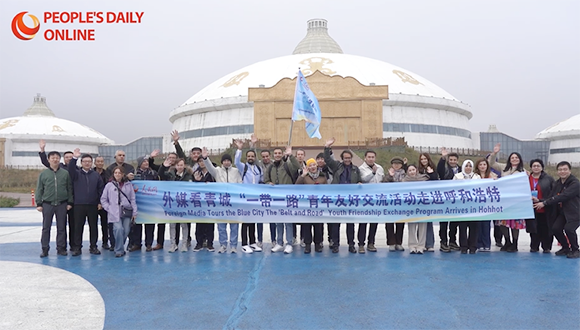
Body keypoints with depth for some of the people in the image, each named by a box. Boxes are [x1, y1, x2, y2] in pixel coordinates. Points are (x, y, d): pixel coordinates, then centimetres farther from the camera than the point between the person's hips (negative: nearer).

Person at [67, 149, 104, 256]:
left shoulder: (96, 175, 9)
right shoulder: (76, 173, 6)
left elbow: (101, 189, 8)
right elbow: (70, 169, -16)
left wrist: (100, 202, 1)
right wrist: (74, 158, -29)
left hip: (93, 205, 1)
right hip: (79, 205, -1)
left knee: (93, 227, 7)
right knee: (78, 227, 2)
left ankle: (93, 247, 16)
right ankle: (77, 247, 10)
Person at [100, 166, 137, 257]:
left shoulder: (129, 185, 9)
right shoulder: (109, 185, 7)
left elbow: (132, 199, 7)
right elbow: (103, 199, 12)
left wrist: (134, 212, 3)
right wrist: (109, 208, 1)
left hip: (127, 212, 2)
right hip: (115, 213, -2)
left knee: (126, 231, -2)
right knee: (119, 229, -18)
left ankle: (119, 248, 20)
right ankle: (119, 250, -7)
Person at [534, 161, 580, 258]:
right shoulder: (557, 183, 8)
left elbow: (563, 196, -29)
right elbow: (551, 197, 3)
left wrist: (544, 203, -31)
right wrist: (539, 200, -17)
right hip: (562, 212, 7)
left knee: (569, 228, -25)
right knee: (555, 228, -10)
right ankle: (566, 248, 15)